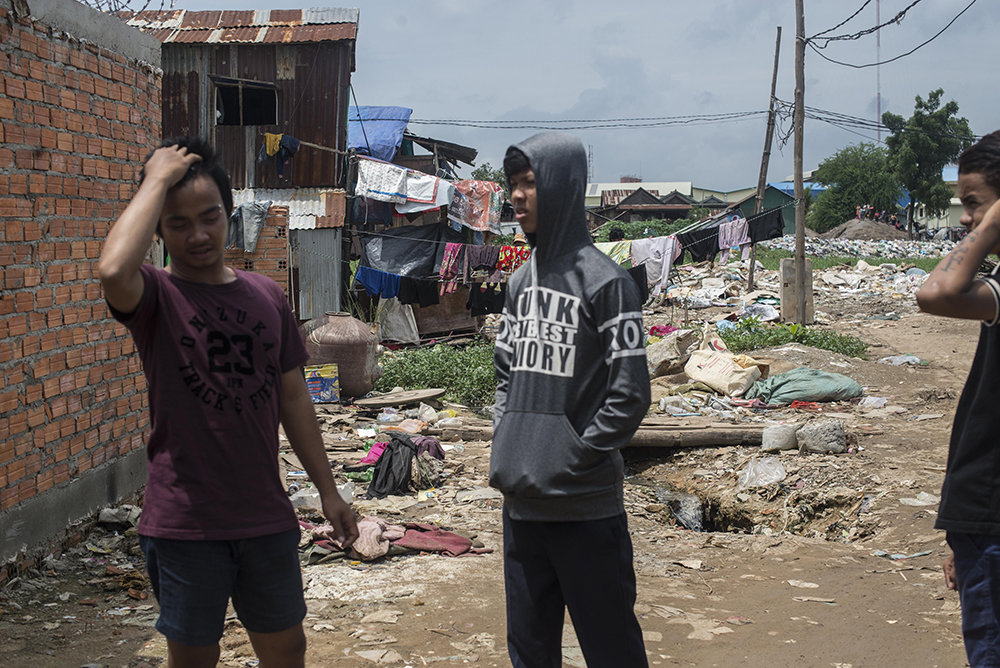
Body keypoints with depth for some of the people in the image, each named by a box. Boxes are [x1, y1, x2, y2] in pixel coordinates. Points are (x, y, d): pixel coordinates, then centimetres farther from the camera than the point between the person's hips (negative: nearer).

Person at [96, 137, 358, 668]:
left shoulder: (266, 296, 5)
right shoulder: (155, 297, -9)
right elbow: (113, 270, -34)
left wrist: (327, 490, 13)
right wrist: (158, 177, -22)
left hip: (266, 518, 4)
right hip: (184, 524, -4)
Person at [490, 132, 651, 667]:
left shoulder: (604, 280, -10)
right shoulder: (521, 281, 11)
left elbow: (630, 393, -13)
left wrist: (575, 458, -13)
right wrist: (504, 446, 6)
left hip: (584, 508, -7)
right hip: (521, 504, 7)